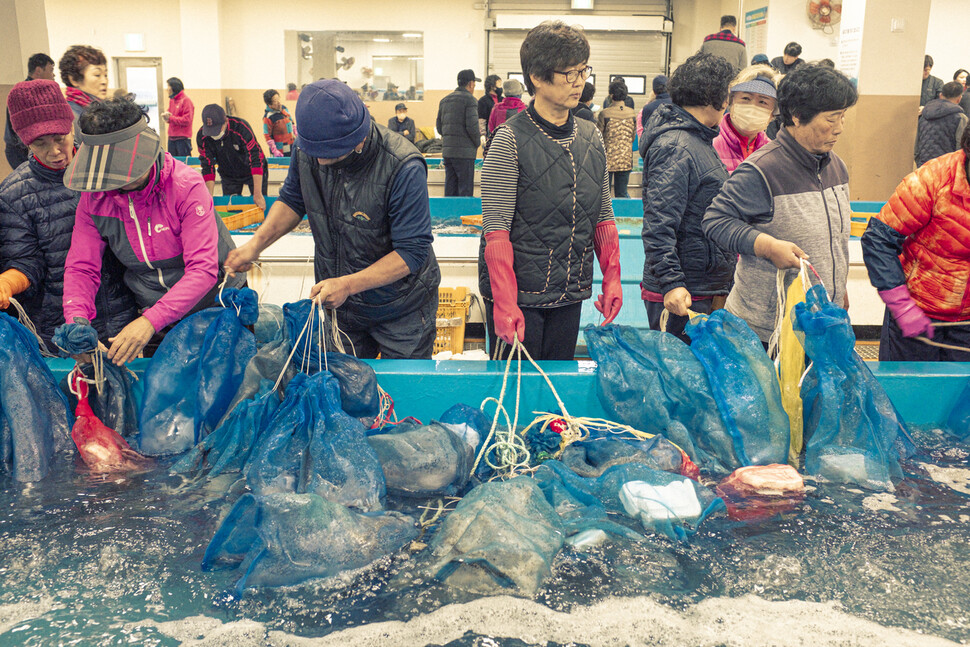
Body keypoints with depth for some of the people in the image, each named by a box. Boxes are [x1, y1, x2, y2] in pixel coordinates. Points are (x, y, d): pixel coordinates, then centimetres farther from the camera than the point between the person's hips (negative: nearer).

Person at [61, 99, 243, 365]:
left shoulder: (186, 185, -21)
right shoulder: (93, 198, -7)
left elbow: (203, 269, -28)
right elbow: (81, 267, -3)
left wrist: (150, 321, -37)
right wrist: (76, 321, -24)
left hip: (214, 306, -3)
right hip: (152, 316, 4)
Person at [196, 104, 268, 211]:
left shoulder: (241, 127, -33)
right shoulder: (202, 136, -22)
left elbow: (256, 159, -35)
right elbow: (207, 167, -17)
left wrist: (258, 194, -39)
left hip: (253, 173, -3)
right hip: (228, 175, 3)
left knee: (260, 204, -3)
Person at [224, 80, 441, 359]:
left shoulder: (403, 168, -30)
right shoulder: (307, 149, -13)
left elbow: (412, 251, -26)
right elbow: (292, 200, 6)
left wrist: (348, 284, -33)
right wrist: (257, 243, -9)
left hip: (402, 309, -4)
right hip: (336, 305, 4)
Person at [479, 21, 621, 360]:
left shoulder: (591, 136, 7)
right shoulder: (510, 140, -11)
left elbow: (604, 216, 13)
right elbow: (496, 230, -15)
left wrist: (612, 278, 6)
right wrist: (505, 304, -20)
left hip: (570, 294, 5)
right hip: (518, 294, -5)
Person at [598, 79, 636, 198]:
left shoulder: (604, 114, -13)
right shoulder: (632, 113, -2)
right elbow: (633, 136, 9)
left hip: (608, 158, -3)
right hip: (626, 160, 3)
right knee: (622, 194, 10)